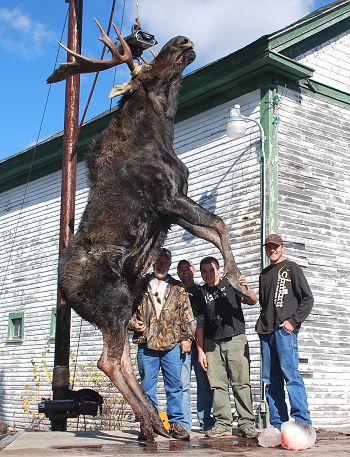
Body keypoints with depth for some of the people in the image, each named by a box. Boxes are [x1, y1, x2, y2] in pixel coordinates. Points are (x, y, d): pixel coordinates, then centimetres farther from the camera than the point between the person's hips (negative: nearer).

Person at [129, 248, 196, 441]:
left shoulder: (178, 289, 12)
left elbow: (188, 316, 10)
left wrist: (187, 338, 2)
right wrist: (133, 323, -5)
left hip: (172, 344, 0)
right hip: (146, 344, 0)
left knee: (174, 385, 1)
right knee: (147, 386, 3)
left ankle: (176, 423, 10)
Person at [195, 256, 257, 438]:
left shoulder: (231, 284, 6)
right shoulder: (200, 294, 13)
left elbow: (252, 301, -5)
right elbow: (200, 323, 11)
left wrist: (247, 290, -28)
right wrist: (200, 350, 4)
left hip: (235, 339, -3)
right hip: (212, 343, 3)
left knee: (241, 382, -7)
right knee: (217, 384, 1)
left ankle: (247, 424, -5)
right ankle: (222, 424, 6)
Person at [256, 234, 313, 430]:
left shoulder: (292, 268, 5)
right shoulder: (264, 274, 22)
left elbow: (308, 299, -2)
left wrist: (293, 321, -11)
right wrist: (262, 322, 12)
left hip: (285, 330, -6)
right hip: (266, 331, 7)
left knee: (291, 374, -15)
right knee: (271, 379, 5)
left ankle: (303, 422, -14)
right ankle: (278, 425, 9)